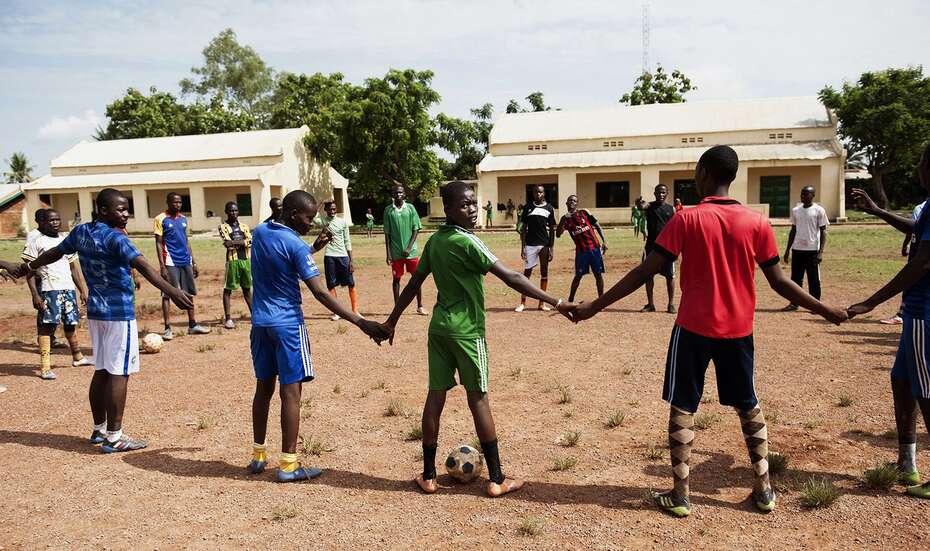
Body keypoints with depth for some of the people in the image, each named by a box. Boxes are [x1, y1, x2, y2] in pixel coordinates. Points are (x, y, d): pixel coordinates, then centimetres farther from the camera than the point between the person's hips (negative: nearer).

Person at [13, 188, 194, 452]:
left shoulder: (80, 232, 7)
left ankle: (99, 429, 24)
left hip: (95, 311, 8)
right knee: (119, 374, -4)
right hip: (119, 313, -8)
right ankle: (114, 438, -1)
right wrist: (171, 291, -41)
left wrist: (29, 267, 43)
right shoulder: (114, 237, -17)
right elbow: (142, 266, -30)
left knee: (102, 370, 16)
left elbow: (55, 252, 24)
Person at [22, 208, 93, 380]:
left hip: (68, 288, 5)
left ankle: (77, 357, 32)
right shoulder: (36, 242, 0)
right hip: (48, 290, -5)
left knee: (71, 324, 14)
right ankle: (45, 368, -6)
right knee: (46, 326, -7)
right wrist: (35, 295, -13)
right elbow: (29, 271, -4)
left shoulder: (66, 240, 18)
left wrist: (83, 290, 15)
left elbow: (74, 268, 20)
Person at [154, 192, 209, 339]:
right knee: (167, 295, -3)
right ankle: (167, 328, 2)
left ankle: (192, 325, 20)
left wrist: (193, 262, 15)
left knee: (189, 293, 11)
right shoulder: (161, 219, -4)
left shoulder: (183, 219, 13)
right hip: (170, 262, -6)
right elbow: (159, 243, -7)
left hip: (186, 261, 6)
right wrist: (162, 266, -14)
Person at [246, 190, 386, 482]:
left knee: (263, 387, 15)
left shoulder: (258, 232, 6)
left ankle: (258, 455, 24)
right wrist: (361, 322, -22)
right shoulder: (297, 246, -17)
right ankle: (288, 464, 2)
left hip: (260, 323, 8)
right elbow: (320, 294, -21)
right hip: (288, 324, -7)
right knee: (291, 392, -2)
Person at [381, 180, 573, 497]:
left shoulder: (434, 241, 6)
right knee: (478, 399, 0)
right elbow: (511, 278, -21)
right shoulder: (467, 242, -16)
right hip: (467, 330, -7)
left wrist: (392, 320, 21)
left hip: (439, 327, 7)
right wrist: (555, 301, -20)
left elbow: (413, 284, 12)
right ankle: (496, 480, 9)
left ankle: (428, 476, 16)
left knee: (435, 396, 8)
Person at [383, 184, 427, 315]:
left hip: (411, 250, 0)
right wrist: (388, 254, -3)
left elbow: (416, 229, -1)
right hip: (396, 252, 0)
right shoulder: (388, 210, 0)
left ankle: (420, 306, 17)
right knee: (396, 279, 7)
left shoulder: (410, 208, 0)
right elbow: (387, 233, 2)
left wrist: (409, 248, -10)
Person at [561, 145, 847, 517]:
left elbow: (643, 273, -12)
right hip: (738, 330, 3)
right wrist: (825, 310, 17)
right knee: (748, 406, 19)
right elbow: (780, 283, 2)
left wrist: (593, 307, -7)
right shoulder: (757, 223, -3)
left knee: (682, 407, 8)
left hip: (693, 328, -3)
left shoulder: (686, 220, -10)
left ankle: (680, 495, 12)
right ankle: (763, 490, 25)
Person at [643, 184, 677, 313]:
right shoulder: (649, 206, 3)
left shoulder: (671, 209, 6)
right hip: (651, 245, 0)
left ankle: (671, 304, 11)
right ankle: (650, 304, 14)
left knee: (670, 276, 2)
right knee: (648, 274, 3)